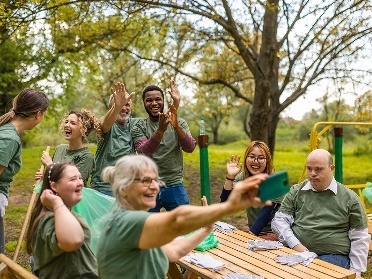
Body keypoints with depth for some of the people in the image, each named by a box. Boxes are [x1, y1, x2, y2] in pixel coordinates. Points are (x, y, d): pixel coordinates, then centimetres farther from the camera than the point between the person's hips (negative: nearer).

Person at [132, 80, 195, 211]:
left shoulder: (179, 123, 3)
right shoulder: (139, 127, -1)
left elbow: (190, 148, -12)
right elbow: (144, 152, -19)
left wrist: (176, 126, -28)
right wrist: (161, 129, -34)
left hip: (174, 187, 1)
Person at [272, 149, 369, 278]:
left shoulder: (350, 198, 7)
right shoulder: (296, 192, 12)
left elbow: (360, 239, 9)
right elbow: (279, 220, 7)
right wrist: (295, 244, -10)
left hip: (333, 256, -1)